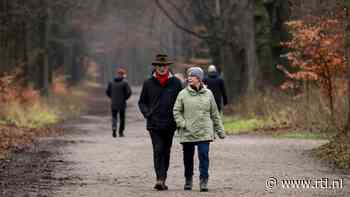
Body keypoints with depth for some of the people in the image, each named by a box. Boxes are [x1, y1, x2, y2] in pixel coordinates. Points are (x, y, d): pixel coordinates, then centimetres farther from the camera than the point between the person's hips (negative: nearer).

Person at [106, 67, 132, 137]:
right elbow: (129, 92, -12)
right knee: (122, 118, 10)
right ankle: (121, 132, 13)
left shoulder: (111, 82, 1)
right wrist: (125, 98, 5)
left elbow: (107, 92, 2)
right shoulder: (124, 83, -9)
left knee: (114, 116, 8)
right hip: (122, 104, -2)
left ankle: (114, 128, -18)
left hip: (113, 103, 2)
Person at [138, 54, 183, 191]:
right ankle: (160, 179, -19)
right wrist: (147, 114, -4)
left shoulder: (176, 83, 4)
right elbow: (142, 102, 12)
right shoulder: (148, 83, 4)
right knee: (158, 151, -12)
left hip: (169, 124, 2)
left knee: (166, 152, 10)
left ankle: (163, 179, 20)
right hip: (154, 123, -1)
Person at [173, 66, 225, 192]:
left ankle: (203, 181, -6)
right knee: (188, 157, 9)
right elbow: (176, 111, 4)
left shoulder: (208, 94, 7)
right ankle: (188, 180, 26)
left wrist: (220, 131, 12)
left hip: (204, 132, 0)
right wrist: (182, 124, -10)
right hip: (187, 133, 0)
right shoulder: (183, 94, 2)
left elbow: (215, 114, 12)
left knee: (204, 156, -10)